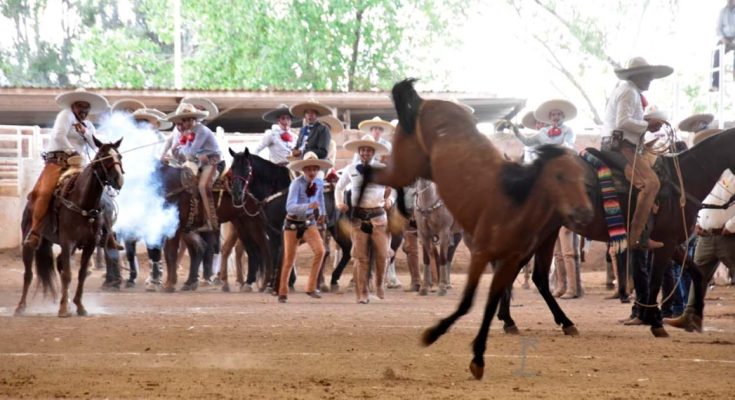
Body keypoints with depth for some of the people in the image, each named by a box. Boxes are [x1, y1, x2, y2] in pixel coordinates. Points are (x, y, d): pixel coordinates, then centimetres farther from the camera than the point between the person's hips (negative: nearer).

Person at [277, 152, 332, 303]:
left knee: (320, 251, -19)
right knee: (289, 259, 4)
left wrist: (322, 213, 34)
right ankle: (282, 292, 23)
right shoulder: (296, 184, -21)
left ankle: (311, 287, -8)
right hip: (293, 223, -4)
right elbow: (290, 207, -33)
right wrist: (308, 206, -46)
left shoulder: (319, 183, -3)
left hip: (309, 223, 4)